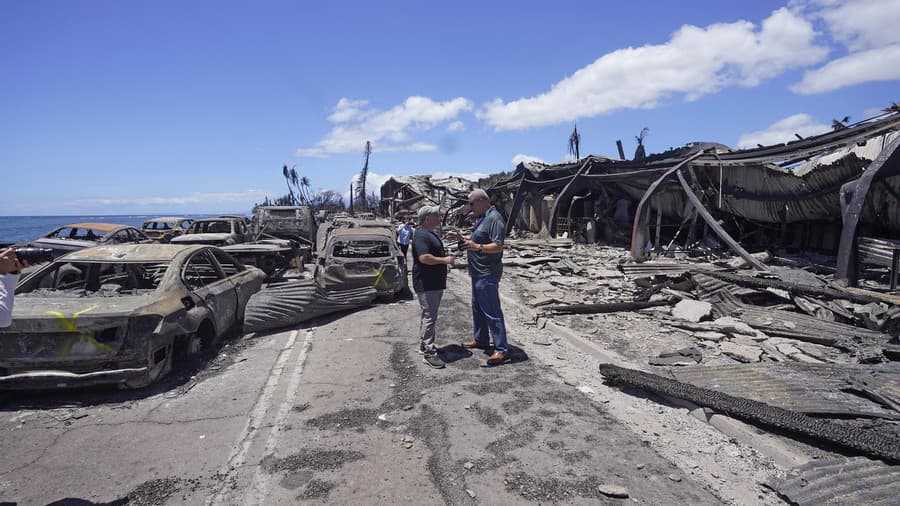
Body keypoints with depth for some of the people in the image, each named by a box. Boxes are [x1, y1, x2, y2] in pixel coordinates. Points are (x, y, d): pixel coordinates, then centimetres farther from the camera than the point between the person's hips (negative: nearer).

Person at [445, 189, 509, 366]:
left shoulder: (494, 219, -18)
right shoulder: (482, 218, 14)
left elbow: (498, 246, -25)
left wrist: (477, 247, -37)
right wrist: (461, 237, 11)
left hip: (488, 274, -11)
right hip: (478, 273, 11)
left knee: (492, 311, -7)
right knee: (477, 307, 20)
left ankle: (501, 349, 0)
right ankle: (480, 339, 35)